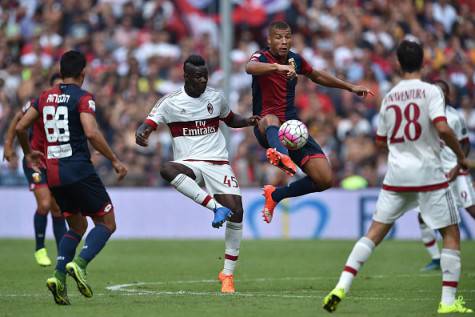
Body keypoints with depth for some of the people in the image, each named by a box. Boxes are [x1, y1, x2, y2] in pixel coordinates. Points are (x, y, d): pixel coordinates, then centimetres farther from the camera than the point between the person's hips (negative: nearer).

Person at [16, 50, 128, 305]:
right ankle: (79, 264, -19)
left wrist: (28, 153, 33)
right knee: (106, 224, 4)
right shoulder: (82, 98, -7)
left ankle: (59, 276, 0)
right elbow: (91, 133, -20)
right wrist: (115, 161, -13)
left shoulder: (45, 97, 12)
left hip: (53, 174, 6)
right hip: (79, 171, -6)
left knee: (77, 227, 19)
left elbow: (20, 127, 16)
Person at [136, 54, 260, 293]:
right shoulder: (170, 103, -1)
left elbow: (230, 120, 27)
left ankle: (228, 273, -1)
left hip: (217, 162, 2)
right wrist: (141, 133, -29)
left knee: (236, 210, -15)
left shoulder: (216, 97, 10)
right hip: (188, 163, -2)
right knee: (167, 170, -38)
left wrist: (248, 121, 7)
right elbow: (148, 124, -5)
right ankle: (216, 207, -33)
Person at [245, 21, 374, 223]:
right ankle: (280, 154, -77)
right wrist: (278, 67, -53)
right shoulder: (262, 58, -9)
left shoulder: (295, 60, 9)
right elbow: (250, 67, -35)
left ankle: (276, 195, 15)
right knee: (271, 120, -44)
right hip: (265, 128, -6)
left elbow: (317, 76, 30)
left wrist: (350, 87, 33)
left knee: (325, 180, -7)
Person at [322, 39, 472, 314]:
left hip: (396, 175, 4)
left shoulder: (389, 97, 9)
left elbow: (381, 141, 17)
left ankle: (342, 286, -4)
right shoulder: (430, 91, -7)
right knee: (451, 235, 6)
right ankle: (449, 301, -1)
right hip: (428, 174, -4)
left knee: (374, 232, 8)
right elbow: (443, 128, -20)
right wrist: (461, 156, -6)